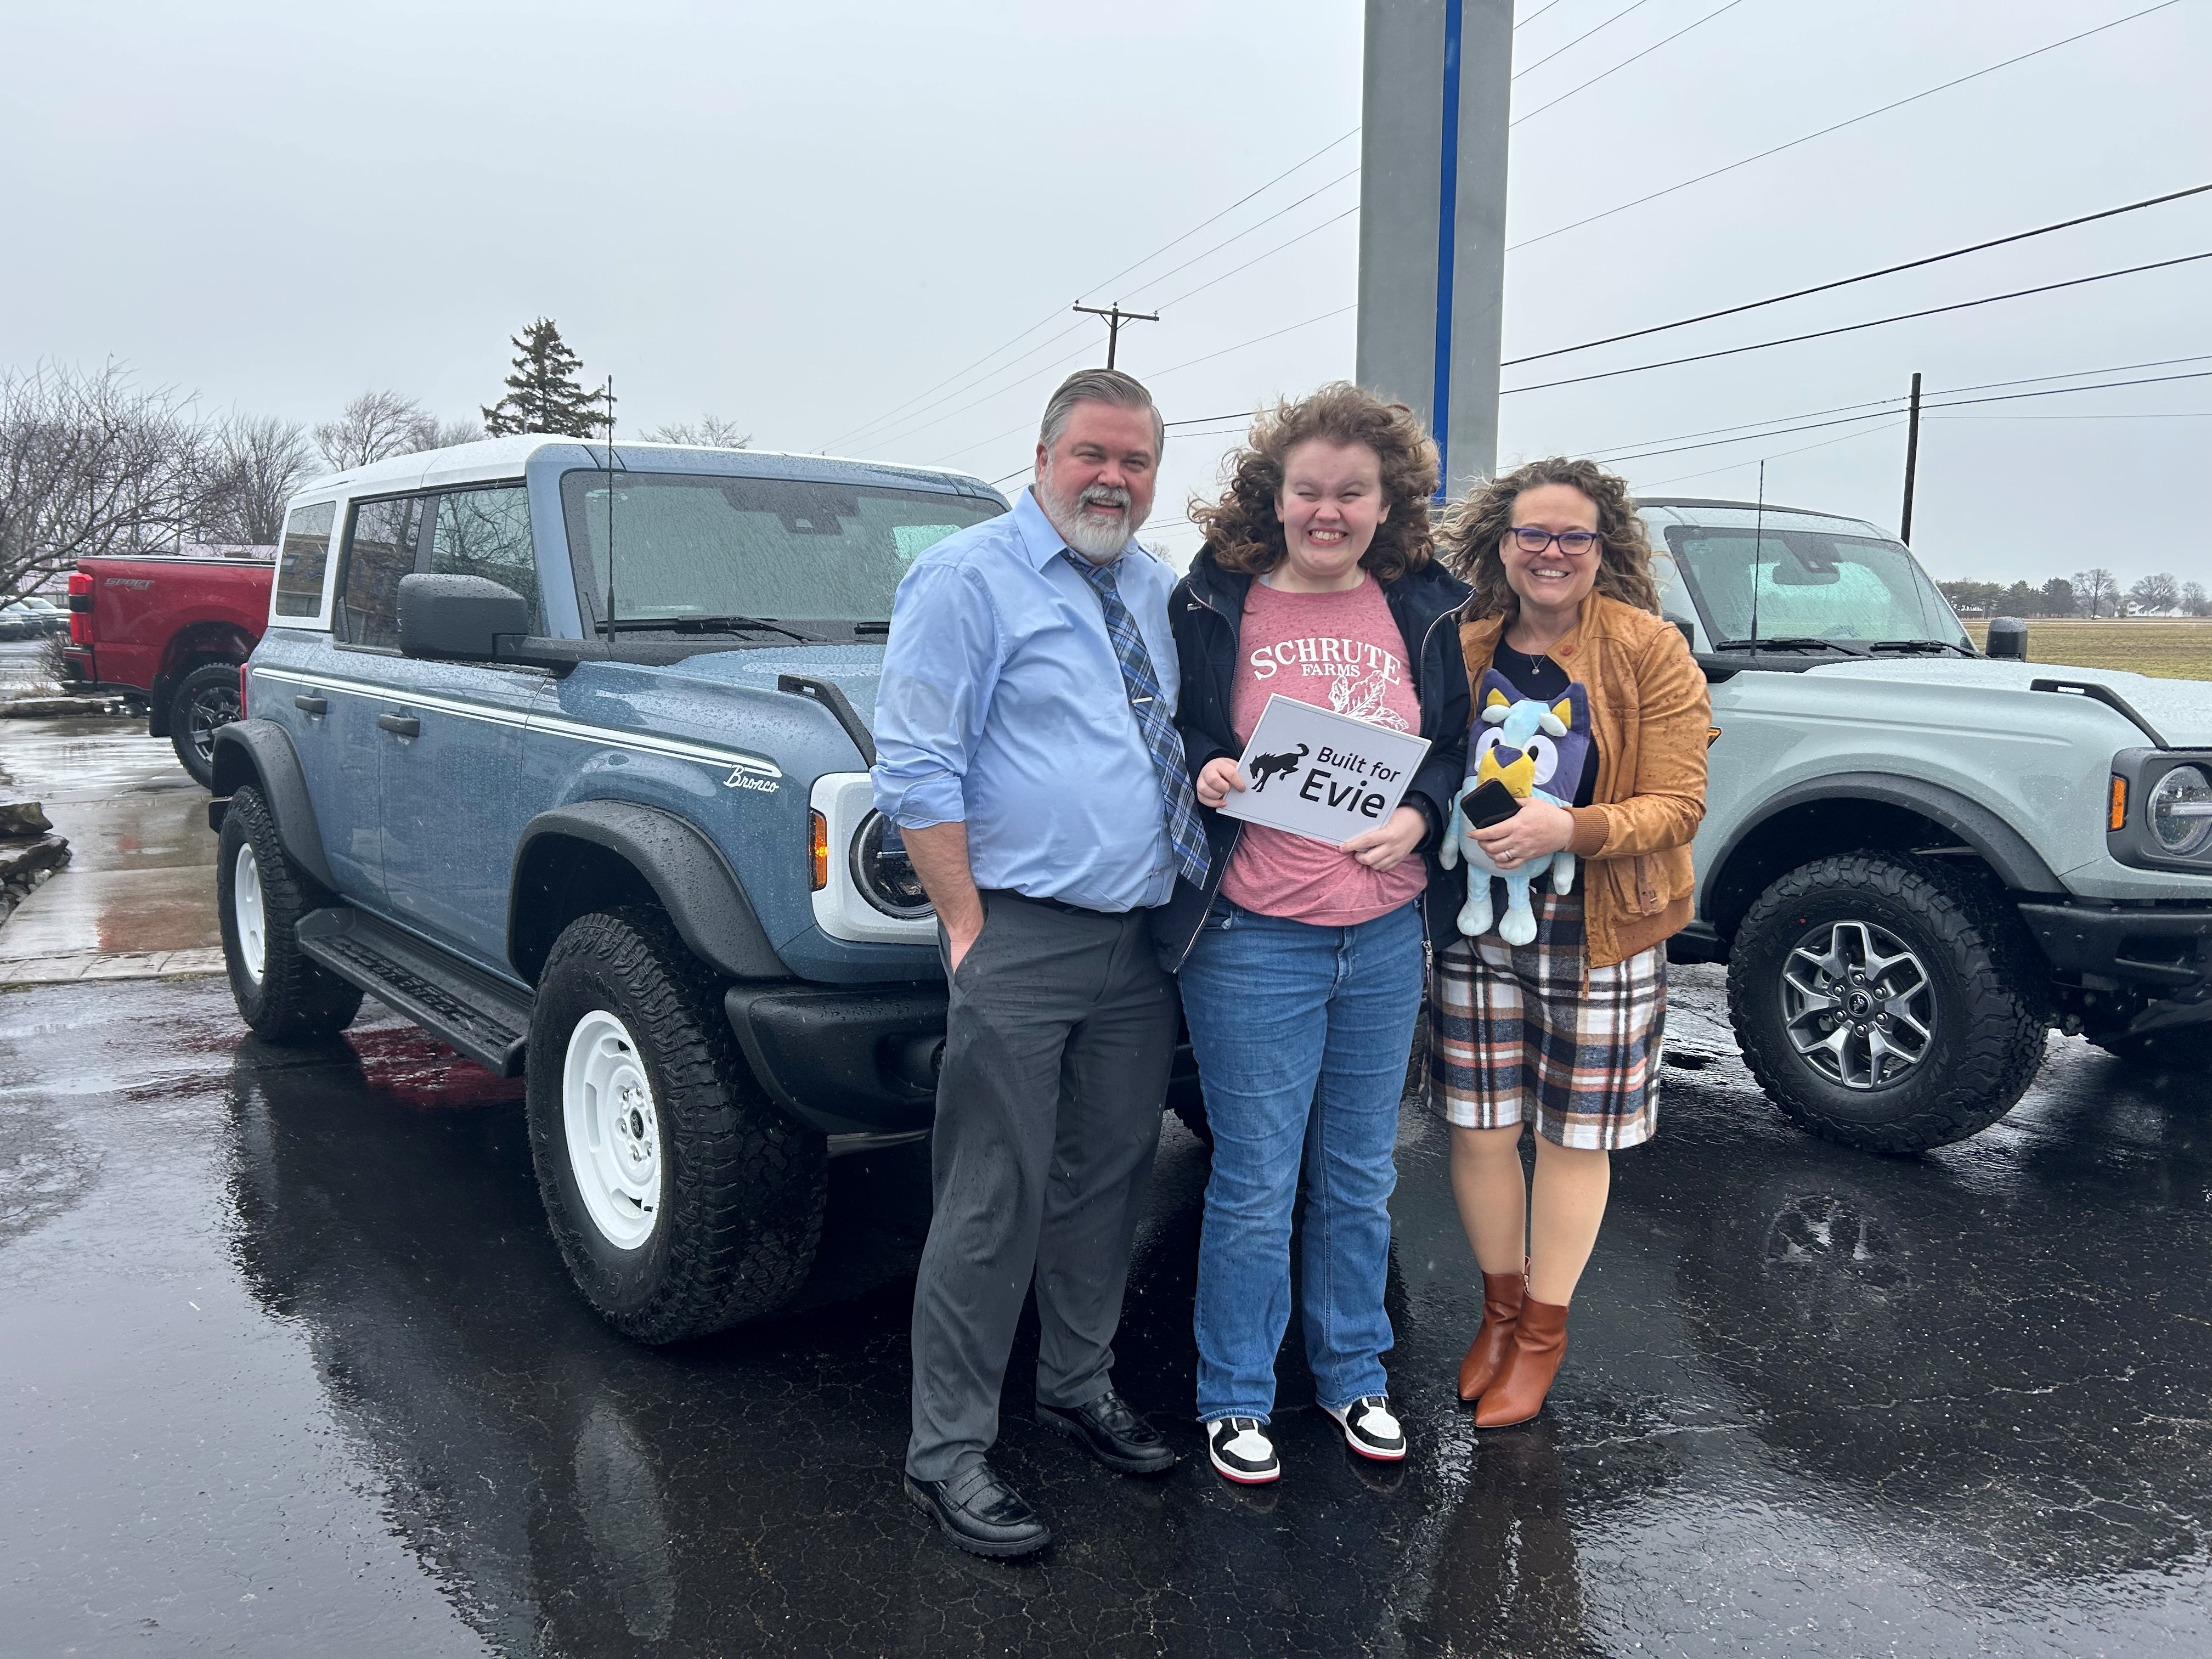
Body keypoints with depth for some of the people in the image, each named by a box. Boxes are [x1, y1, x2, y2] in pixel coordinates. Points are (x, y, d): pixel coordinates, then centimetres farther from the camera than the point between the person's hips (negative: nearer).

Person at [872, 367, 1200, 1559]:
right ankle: (949, 1451, 12)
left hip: (1142, 937, 7)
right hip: (1023, 936, -7)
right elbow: (917, 775, -12)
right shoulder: (967, 579, -7)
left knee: (1109, 1178, 17)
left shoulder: (1156, 590, 14)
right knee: (995, 1202, -2)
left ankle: (1077, 1384, 35)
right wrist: (969, 929, -15)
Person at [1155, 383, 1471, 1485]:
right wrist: (1203, 770, -15)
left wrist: (1420, 814, -6)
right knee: (1255, 1185, 4)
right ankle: (1234, 1397, 22)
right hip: (1252, 938, -3)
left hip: (1386, 933, 4)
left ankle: (1353, 1375, 35)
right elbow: (1167, 733, 7)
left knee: (1360, 1177, 16)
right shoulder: (1213, 606, -2)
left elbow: (1458, 744, 14)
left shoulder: (1425, 611, 6)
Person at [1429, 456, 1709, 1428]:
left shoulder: (1650, 651, -7)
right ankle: (1499, 1310, 31)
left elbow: (1676, 803, -11)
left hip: (1599, 931, -3)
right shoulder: (1464, 651, 4)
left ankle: (1543, 1332, 26)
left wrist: (1570, 829, -25)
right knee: (1478, 1127, 8)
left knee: (1574, 1135, 7)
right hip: (1474, 922, 3)